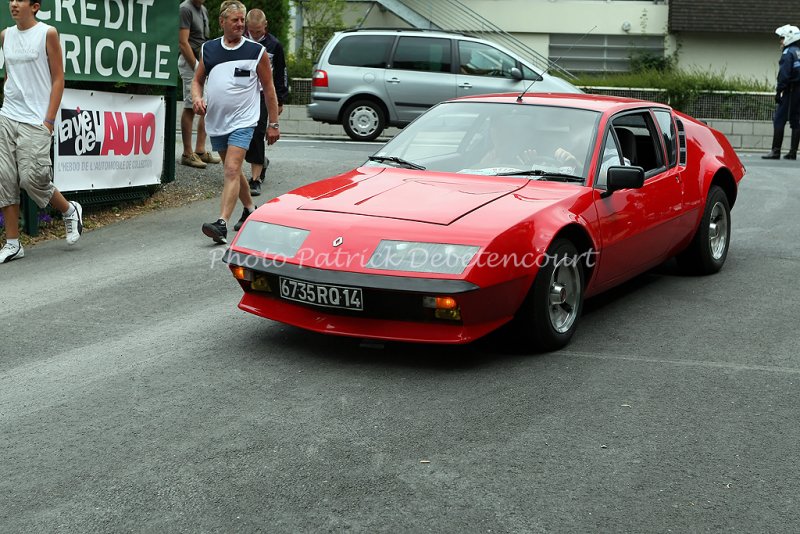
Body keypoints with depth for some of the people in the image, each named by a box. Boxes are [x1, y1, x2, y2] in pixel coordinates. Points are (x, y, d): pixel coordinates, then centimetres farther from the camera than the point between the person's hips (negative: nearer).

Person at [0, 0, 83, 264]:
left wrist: (49, 121, -10)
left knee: (31, 178, -10)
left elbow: (58, 78, -5)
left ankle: (70, 211, 19)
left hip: (35, 121, -5)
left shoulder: (47, 34, -5)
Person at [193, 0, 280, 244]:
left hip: (242, 122, -5)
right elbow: (197, 80, 17)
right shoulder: (208, 49, 7)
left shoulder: (257, 52, -2)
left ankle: (221, 224, -27)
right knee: (232, 171, 17)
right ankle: (250, 211, 37)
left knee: (232, 171, -18)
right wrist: (197, 98, -5)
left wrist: (273, 124, 2)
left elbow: (269, 89, 3)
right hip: (216, 121, 5)